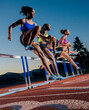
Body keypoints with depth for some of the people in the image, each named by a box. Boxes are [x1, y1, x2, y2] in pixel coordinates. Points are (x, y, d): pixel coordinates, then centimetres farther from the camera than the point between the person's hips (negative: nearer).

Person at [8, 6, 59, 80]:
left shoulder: (34, 24, 23)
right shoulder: (23, 21, 7)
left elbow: (39, 35, 24)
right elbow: (11, 26, 8)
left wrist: (47, 37, 5)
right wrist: (10, 35, -8)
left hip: (31, 41, 5)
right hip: (23, 40, -5)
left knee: (41, 54, -10)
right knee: (38, 27, -24)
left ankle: (50, 73, -7)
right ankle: (29, 45, -31)